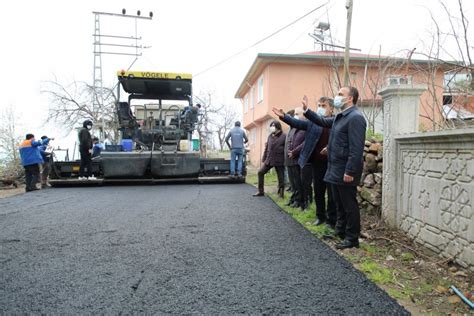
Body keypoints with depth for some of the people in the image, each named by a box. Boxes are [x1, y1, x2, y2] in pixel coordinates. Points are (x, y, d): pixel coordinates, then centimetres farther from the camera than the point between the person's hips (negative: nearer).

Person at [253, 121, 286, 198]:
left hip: (279, 161, -6)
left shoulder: (284, 136, -8)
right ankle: (260, 191, 13)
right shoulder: (270, 136, 11)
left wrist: (285, 161, -15)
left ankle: (281, 193, 21)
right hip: (269, 160, 6)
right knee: (260, 172, 3)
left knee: (281, 177, 4)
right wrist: (264, 158, 13)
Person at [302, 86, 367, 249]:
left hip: (345, 171, -10)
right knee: (340, 204, 20)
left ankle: (352, 238, 14)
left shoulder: (355, 117, -18)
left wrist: (350, 172, -25)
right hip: (336, 169, 10)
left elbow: (356, 149, -23)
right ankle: (340, 231, 35)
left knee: (349, 205, 2)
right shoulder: (340, 117, 13)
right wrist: (306, 110, 19)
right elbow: (323, 121, 29)